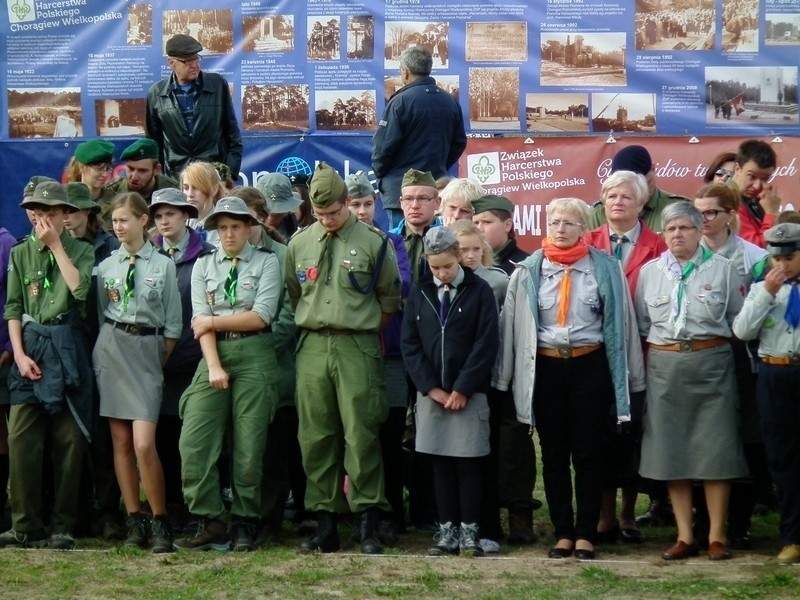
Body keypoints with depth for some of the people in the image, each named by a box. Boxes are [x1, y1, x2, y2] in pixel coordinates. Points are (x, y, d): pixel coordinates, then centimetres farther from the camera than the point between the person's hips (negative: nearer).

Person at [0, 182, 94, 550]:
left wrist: (56, 245, -7)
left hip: (68, 349, -1)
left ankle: (63, 527, 6)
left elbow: (79, 289, -12)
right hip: (30, 345, 1)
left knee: (69, 442, 0)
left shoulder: (81, 250, 7)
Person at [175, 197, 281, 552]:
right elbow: (200, 321, 3)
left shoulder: (266, 263, 4)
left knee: (248, 446, -2)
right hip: (214, 354, 3)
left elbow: (261, 316, -7)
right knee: (194, 441, -8)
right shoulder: (203, 266, 13)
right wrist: (214, 366, -9)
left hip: (254, 355, -3)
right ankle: (210, 524, -3)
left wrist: (214, 321, -3)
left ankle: (244, 527, 8)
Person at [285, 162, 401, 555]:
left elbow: (391, 299, 7)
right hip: (312, 346, 4)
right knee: (315, 436, 4)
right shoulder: (299, 244, 11)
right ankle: (325, 523, 10)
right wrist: (310, 326, 14)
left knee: (360, 434, -7)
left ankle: (368, 523, -3)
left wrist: (364, 329, 7)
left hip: (357, 347, -4)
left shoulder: (373, 243, 0)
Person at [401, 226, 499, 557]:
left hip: (468, 393, -3)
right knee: (440, 464, 5)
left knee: (468, 464, 0)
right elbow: (409, 343, 4)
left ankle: (469, 530, 7)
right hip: (430, 393, 3)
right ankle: (447, 530, 9)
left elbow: (486, 343, -7)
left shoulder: (479, 290, -3)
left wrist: (462, 389, -10)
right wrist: (431, 388, -6)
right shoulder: (420, 292, 6)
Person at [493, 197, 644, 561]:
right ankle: (562, 532, 15)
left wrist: (626, 377, 0)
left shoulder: (605, 269, 1)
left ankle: (586, 534, 10)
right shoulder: (529, 271, 4)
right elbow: (513, 322, 3)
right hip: (546, 367, 2)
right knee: (553, 455, 7)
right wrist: (506, 376, 0)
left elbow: (620, 321, 3)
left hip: (589, 366, -1)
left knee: (587, 454, 3)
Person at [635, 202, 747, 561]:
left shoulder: (722, 269, 2)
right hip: (663, 366, 2)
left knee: (715, 449, -2)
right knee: (671, 449, 3)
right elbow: (641, 326, 14)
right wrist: (650, 365, 7)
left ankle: (717, 536, 5)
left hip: (711, 363, -2)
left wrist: (721, 355, 0)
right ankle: (684, 536, 10)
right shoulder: (649, 272, 10)